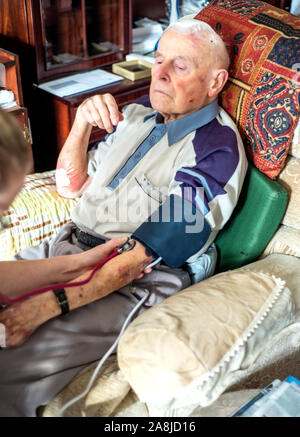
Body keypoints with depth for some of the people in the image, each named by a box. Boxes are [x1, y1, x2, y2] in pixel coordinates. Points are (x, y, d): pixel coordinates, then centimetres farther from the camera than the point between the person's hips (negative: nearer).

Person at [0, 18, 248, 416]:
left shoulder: (218, 145, -9)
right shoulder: (135, 114, 14)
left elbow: (159, 244, -19)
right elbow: (70, 186, 18)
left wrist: (54, 301, -25)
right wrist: (82, 124, -1)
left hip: (138, 280, -7)